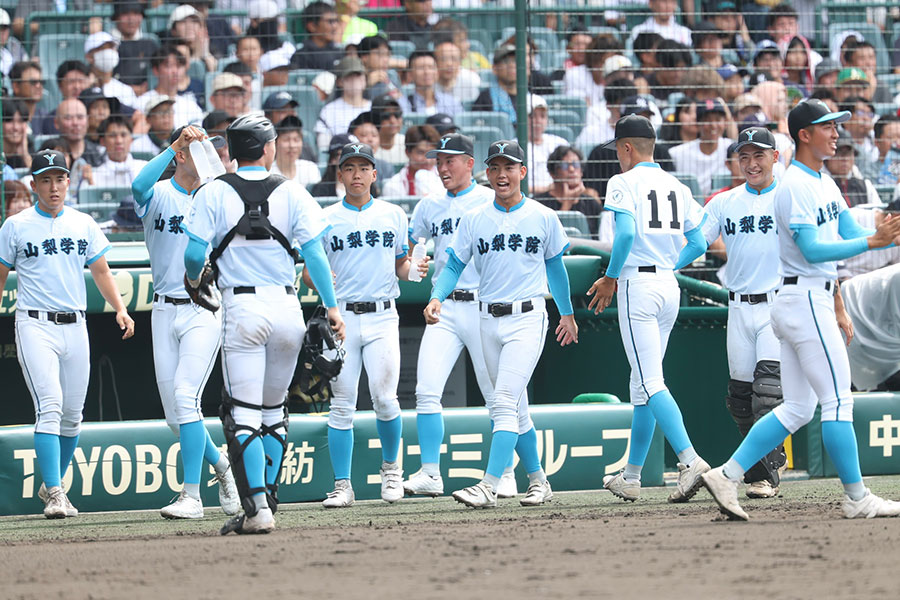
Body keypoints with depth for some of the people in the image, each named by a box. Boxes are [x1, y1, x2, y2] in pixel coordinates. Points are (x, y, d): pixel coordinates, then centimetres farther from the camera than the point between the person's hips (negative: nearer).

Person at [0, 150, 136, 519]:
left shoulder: (83, 225, 11)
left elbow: (100, 271, 16)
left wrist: (119, 309, 2)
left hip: (75, 326, 4)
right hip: (35, 326, -4)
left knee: (72, 415, 8)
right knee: (50, 407, -17)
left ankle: (52, 484, 25)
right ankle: (55, 494, -20)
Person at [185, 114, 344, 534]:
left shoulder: (213, 193, 1)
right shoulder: (291, 193, 4)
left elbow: (195, 252, -3)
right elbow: (314, 253, -2)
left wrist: (192, 279, 19)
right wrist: (331, 306, 4)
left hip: (242, 306, -2)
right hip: (287, 306, 2)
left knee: (243, 414, -4)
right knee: (274, 411, 16)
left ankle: (257, 509, -16)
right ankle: (266, 502, 18)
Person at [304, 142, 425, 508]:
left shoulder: (394, 216, 11)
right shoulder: (325, 220, 6)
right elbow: (309, 271, 7)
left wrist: (415, 269, -5)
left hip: (382, 316, 0)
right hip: (341, 317, 0)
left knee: (384, 399, -9)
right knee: (342, 405, -3)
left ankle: (391, 467, 16)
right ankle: (342, 486, 2)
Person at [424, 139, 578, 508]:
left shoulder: (543, 218, 2)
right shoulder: (474, 220, 6)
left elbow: (554, 266, 13)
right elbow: (454, 265, 4)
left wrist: (567, 314, 21)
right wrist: (437, 297, -15)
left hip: (528, 318, -4)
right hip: (489, 321, 4)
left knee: (505, 402, -17)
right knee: (516, 409, 10)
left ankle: (489, 487, -24)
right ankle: (538, 481, 23)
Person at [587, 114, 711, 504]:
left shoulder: (625, 183, -5)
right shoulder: (677, 187, 14)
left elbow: (626, 233, -19)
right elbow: (698, 243, 11)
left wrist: (611, 278, -8)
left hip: (637, 284, -7)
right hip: (670, 286, 7)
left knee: (650, 381, -12)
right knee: (642, 383, 15)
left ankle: (690, 460, -30)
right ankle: (631, 478, 20)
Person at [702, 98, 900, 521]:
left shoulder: (824, 183, 17)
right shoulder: (794, 187, -14)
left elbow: (847, 235, 13)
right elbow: (812, 252, -21)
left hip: (817, 300, 10)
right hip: (805, 300, -10)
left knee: (798, 409, 9)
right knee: (838, 401, -5)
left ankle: (726, 476, 8)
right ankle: (857, 499, 0)